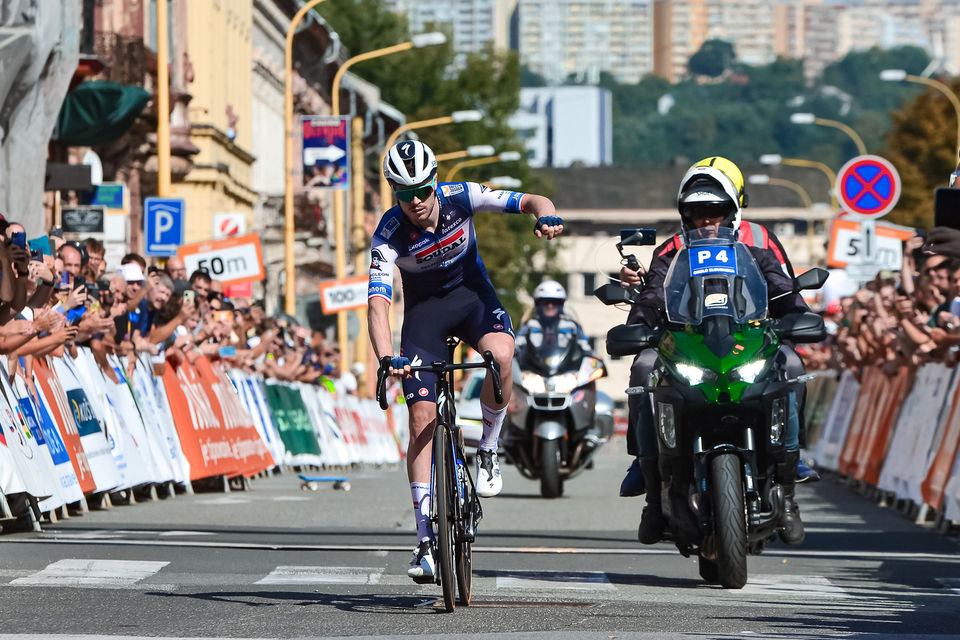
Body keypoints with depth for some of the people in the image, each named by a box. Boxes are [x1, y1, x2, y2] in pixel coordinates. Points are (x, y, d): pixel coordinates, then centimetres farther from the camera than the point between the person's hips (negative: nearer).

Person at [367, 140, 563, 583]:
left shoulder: (460, 198, -20)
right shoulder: (389, 234, -24)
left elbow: (533, 201, -20)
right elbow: (377, 303, -32)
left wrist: (546, 215, -45)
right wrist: (387, 358, -49)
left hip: (472, 295, 1)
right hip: (424, 309, 0)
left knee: (500, 353, -35)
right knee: (422, 417, -12)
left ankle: (488, 450, -8)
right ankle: (425, 539, -7)